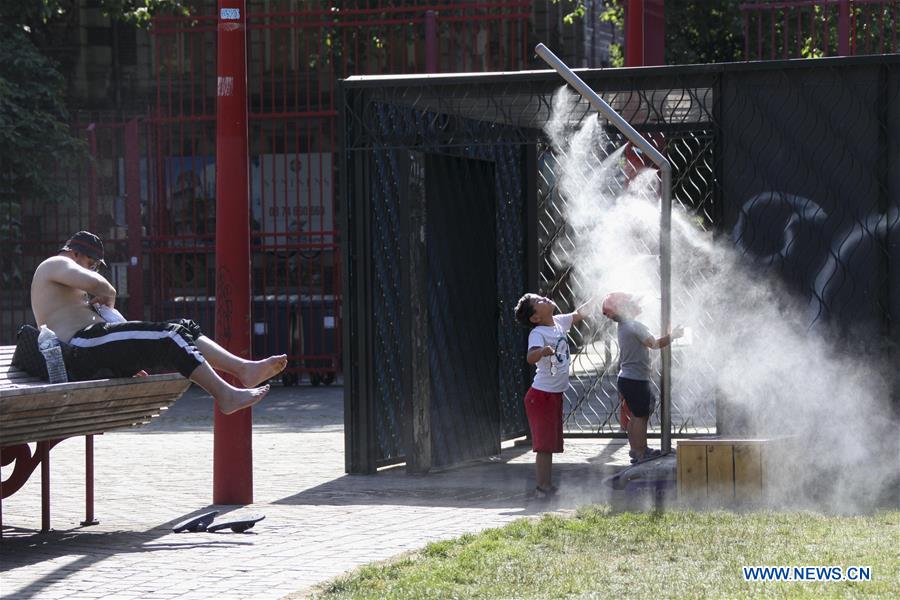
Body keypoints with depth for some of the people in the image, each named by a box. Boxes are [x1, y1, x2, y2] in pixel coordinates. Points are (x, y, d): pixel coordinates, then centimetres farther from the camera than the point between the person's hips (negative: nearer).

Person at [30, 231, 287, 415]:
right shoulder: (55, 265, 2)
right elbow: (95, 283, -20)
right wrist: (108, 295, 5)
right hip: (84, 347, -11)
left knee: (182, 329, 4)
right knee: (168, 336, -21)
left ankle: (244, 368, -10)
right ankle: (226, 395, -27)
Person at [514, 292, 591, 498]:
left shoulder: (559, 323, 6)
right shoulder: (537, 333, -18)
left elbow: (578, 314, 26)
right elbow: (530, 357, -36)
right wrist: (542, 351, -57)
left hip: (555, 395, 9)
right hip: (541, 394, -9)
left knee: (551, 443, 13)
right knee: (544, 444, -8)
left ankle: (547, 486, 19)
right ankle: (541, 487, -5)